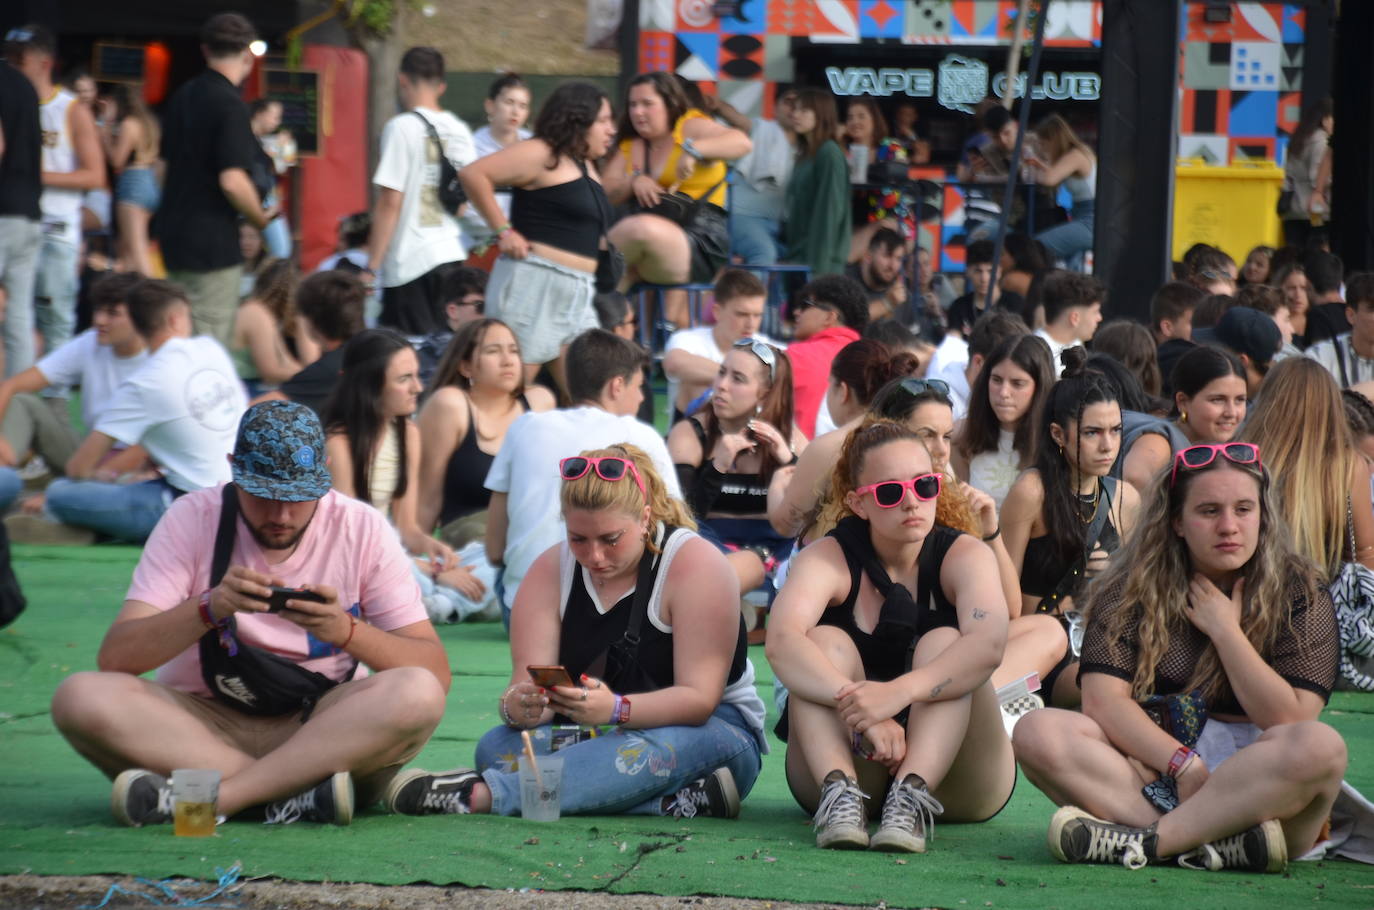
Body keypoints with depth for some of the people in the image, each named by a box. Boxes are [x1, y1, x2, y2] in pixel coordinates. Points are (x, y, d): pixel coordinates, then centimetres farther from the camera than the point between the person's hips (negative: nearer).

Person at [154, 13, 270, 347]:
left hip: (173, 232, 8)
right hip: (213, 242, -8)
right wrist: (260, 219, -7)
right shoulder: (229, 105, -17)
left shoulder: (182, 97, 9)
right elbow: (232, 180, -24)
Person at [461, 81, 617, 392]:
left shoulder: (584, 166, 20)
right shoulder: (542, 154, -6)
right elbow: (474, 175, -15)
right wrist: (504, 231, -13)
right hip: (534, 284, -9)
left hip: (577, 295, 9)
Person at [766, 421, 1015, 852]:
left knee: (943, 643, -23)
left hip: (953, 775, 0)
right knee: (826, 642, -20)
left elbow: (989, 642, -29)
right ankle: (841, 792, -40)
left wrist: (898, 692, -47)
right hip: (843, 761, 0)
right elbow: (781, 641, -28)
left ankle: (912, 796, -42)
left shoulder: (962, 556, -7)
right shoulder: (829, 558, -6)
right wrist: (856, 706, -46)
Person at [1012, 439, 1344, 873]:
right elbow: (1103, 699, -7)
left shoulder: (1299, 594, 2)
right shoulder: (1134, 588, 5)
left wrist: (1224, 630, -8)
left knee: (1322, 747, -33)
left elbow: (1290, 721, -8)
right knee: (1037, 733, -23)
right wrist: (1184, 764, -19)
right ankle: (1222, 842, -34)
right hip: (1151, 766, 2)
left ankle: (1146, 841, -34)